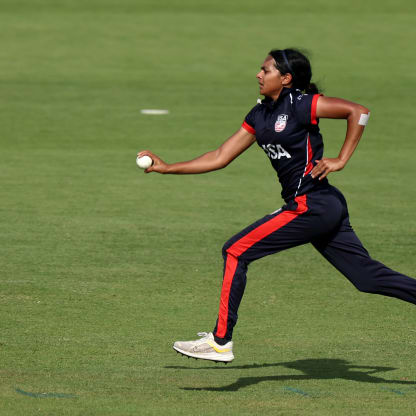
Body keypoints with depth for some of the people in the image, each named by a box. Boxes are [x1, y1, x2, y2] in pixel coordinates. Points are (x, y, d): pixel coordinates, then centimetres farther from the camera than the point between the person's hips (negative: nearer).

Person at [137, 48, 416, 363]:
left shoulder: (300, 105, -10)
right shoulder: (260, 115, 15)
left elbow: (358, 112, -15)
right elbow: (220, 158, 18)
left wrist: (340, 160, -17)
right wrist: (168, 168, 14)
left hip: (311, 205, -9)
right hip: (325, 207, 9)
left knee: (236, 251, -7)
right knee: (369, 277, 7)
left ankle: (220, 341, -3)